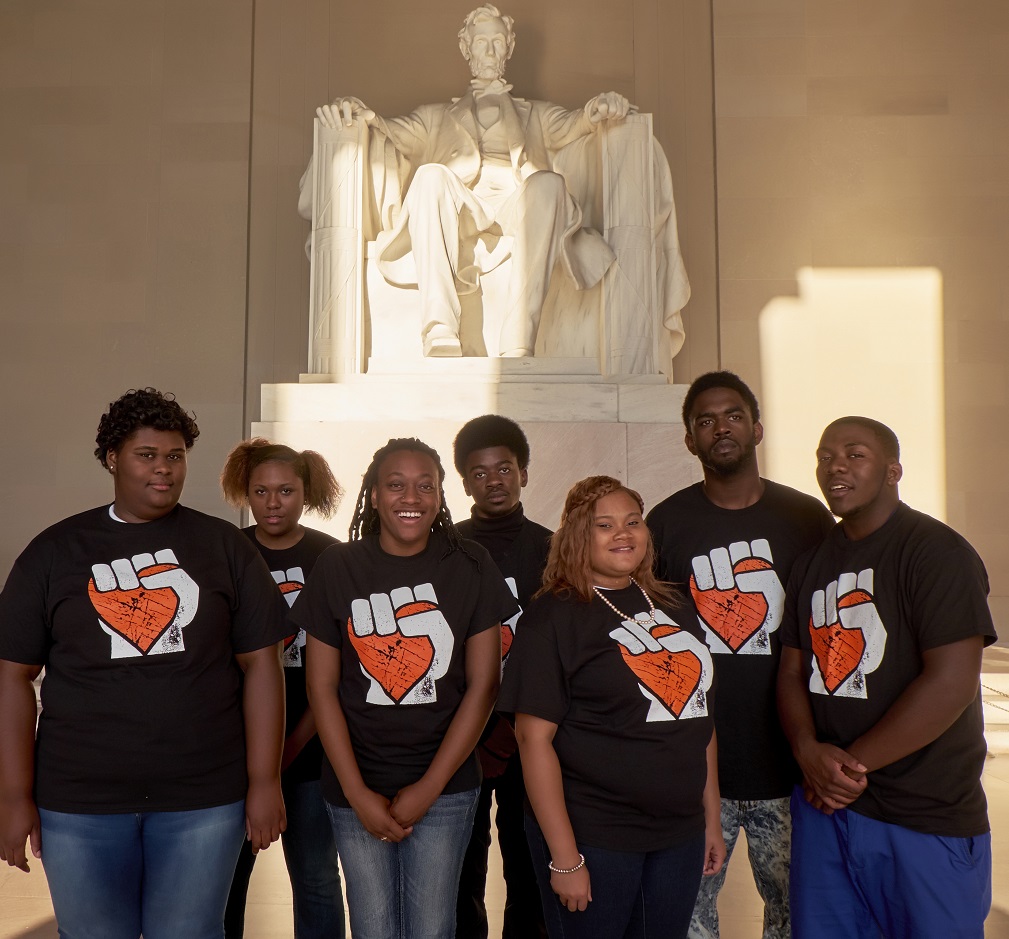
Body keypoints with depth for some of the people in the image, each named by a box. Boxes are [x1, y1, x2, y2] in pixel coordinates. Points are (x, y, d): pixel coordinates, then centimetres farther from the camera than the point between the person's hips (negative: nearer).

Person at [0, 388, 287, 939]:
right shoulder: (54, 551, 3)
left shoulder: (225, 547, 2)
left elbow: (260, 664, 0)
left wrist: (265, 782, -4)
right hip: (78, 801, 1)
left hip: (204, 800, 0)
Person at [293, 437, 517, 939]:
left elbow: (482, 686, -4)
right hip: (357, 790, 0)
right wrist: (357, 793, -6)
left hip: (445, 788, 0)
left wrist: (428, 789, -7)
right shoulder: (337, 569, -3)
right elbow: (322, 687, -2)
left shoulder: (471, 568, -4)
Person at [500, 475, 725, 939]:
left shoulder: (669, 606, 9)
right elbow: (534, 737, -14)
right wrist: (564, 858, -16)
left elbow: (697, 714, 15)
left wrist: (712, 819, 14)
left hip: (680, 836, 6)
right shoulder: (553, 615, -10)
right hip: (593, 840, -6)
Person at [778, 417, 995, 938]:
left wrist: (849, 762, -15)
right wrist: (810, 752, -10)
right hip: (823, 804, 6)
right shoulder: (813, 564, 10)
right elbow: (792, 671, 9)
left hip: (928, 819, -6)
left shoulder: (937, 553, -11)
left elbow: (951, 684, -20)